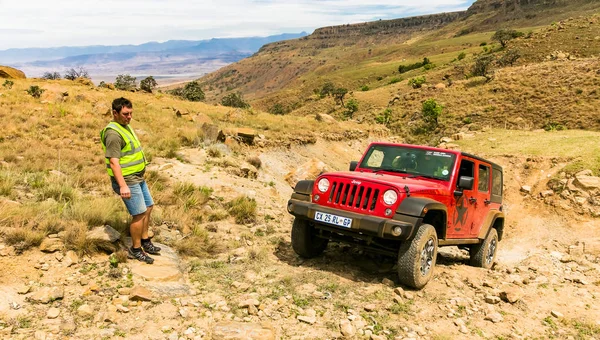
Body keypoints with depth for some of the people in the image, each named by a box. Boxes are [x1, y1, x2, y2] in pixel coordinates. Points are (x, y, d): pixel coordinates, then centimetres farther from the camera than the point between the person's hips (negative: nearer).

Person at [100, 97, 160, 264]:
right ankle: (135, 250, 10)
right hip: (127, 181, -10)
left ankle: (145, 242, 30)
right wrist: (122, 185, -31)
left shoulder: (125, 126, 11)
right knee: (139, 213, -5)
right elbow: (114, 162, -26)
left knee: (148, 208, 16)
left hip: (137, 177, 10)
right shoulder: (113, 133, -21)